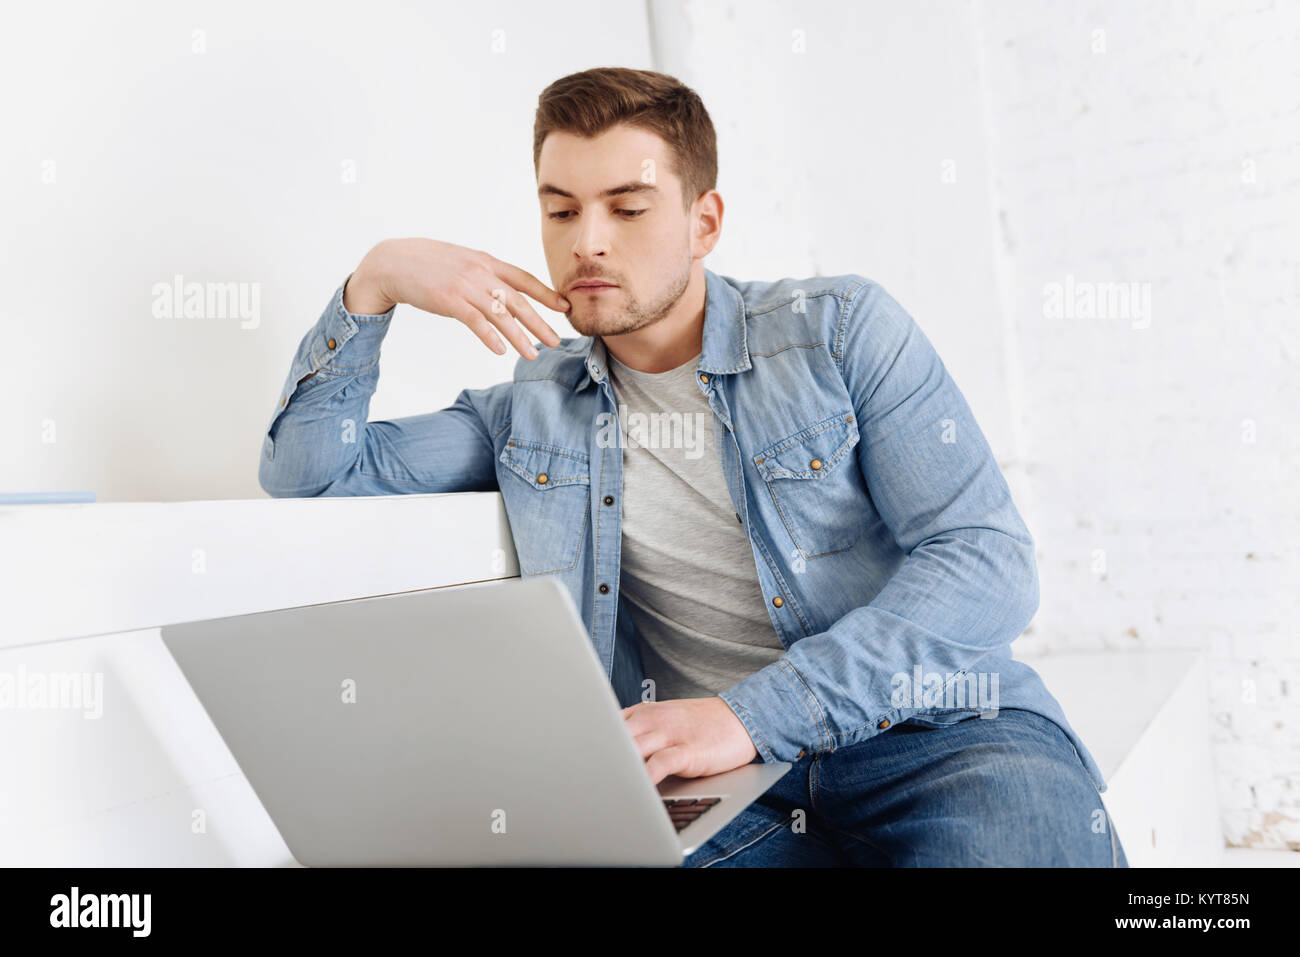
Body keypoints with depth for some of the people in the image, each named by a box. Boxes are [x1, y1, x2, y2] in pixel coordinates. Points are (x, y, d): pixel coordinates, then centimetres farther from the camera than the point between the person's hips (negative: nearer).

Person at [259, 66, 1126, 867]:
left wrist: (752, 714, -18)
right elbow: (307, 470, 14)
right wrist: (373, 283, 0)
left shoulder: (842, 330, 4)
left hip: (938, 738, -1)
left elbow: (988, 562, -6)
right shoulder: (532, 411, 14)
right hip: (729, 784, 2)